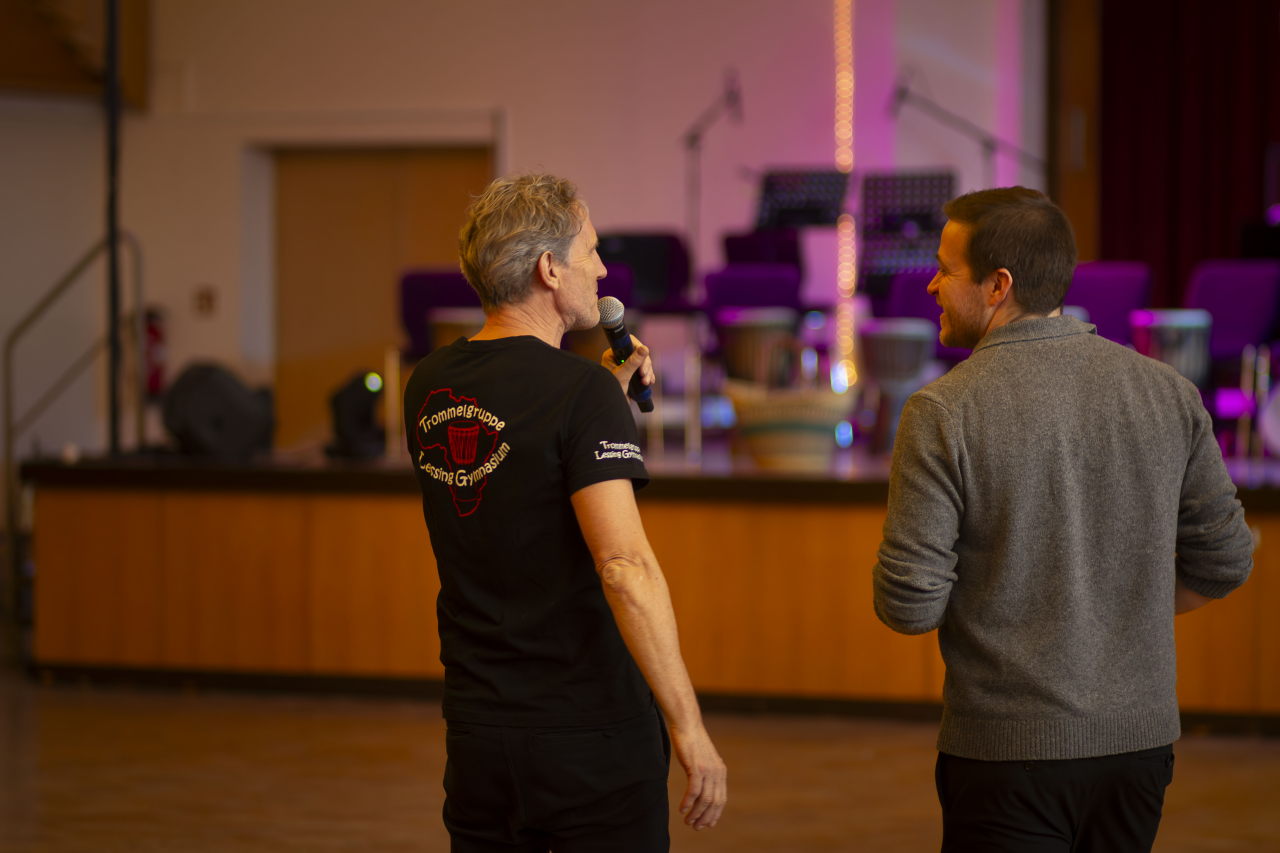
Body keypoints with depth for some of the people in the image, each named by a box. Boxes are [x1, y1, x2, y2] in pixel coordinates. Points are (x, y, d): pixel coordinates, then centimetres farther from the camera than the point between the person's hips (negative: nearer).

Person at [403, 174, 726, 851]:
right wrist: (688, 726, -23)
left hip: (477, 736, 6)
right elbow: (624, 565, -24)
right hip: (591, 733, -6)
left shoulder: (429, 388, 6)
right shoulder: (581, 390, -15)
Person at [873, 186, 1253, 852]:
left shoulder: (943, 413, -13)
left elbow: (909, 605, -14)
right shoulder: (1166, 392, 1)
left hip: (1009, 753, -4)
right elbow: (1222, 564, 8)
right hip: (1139, 740, 4)